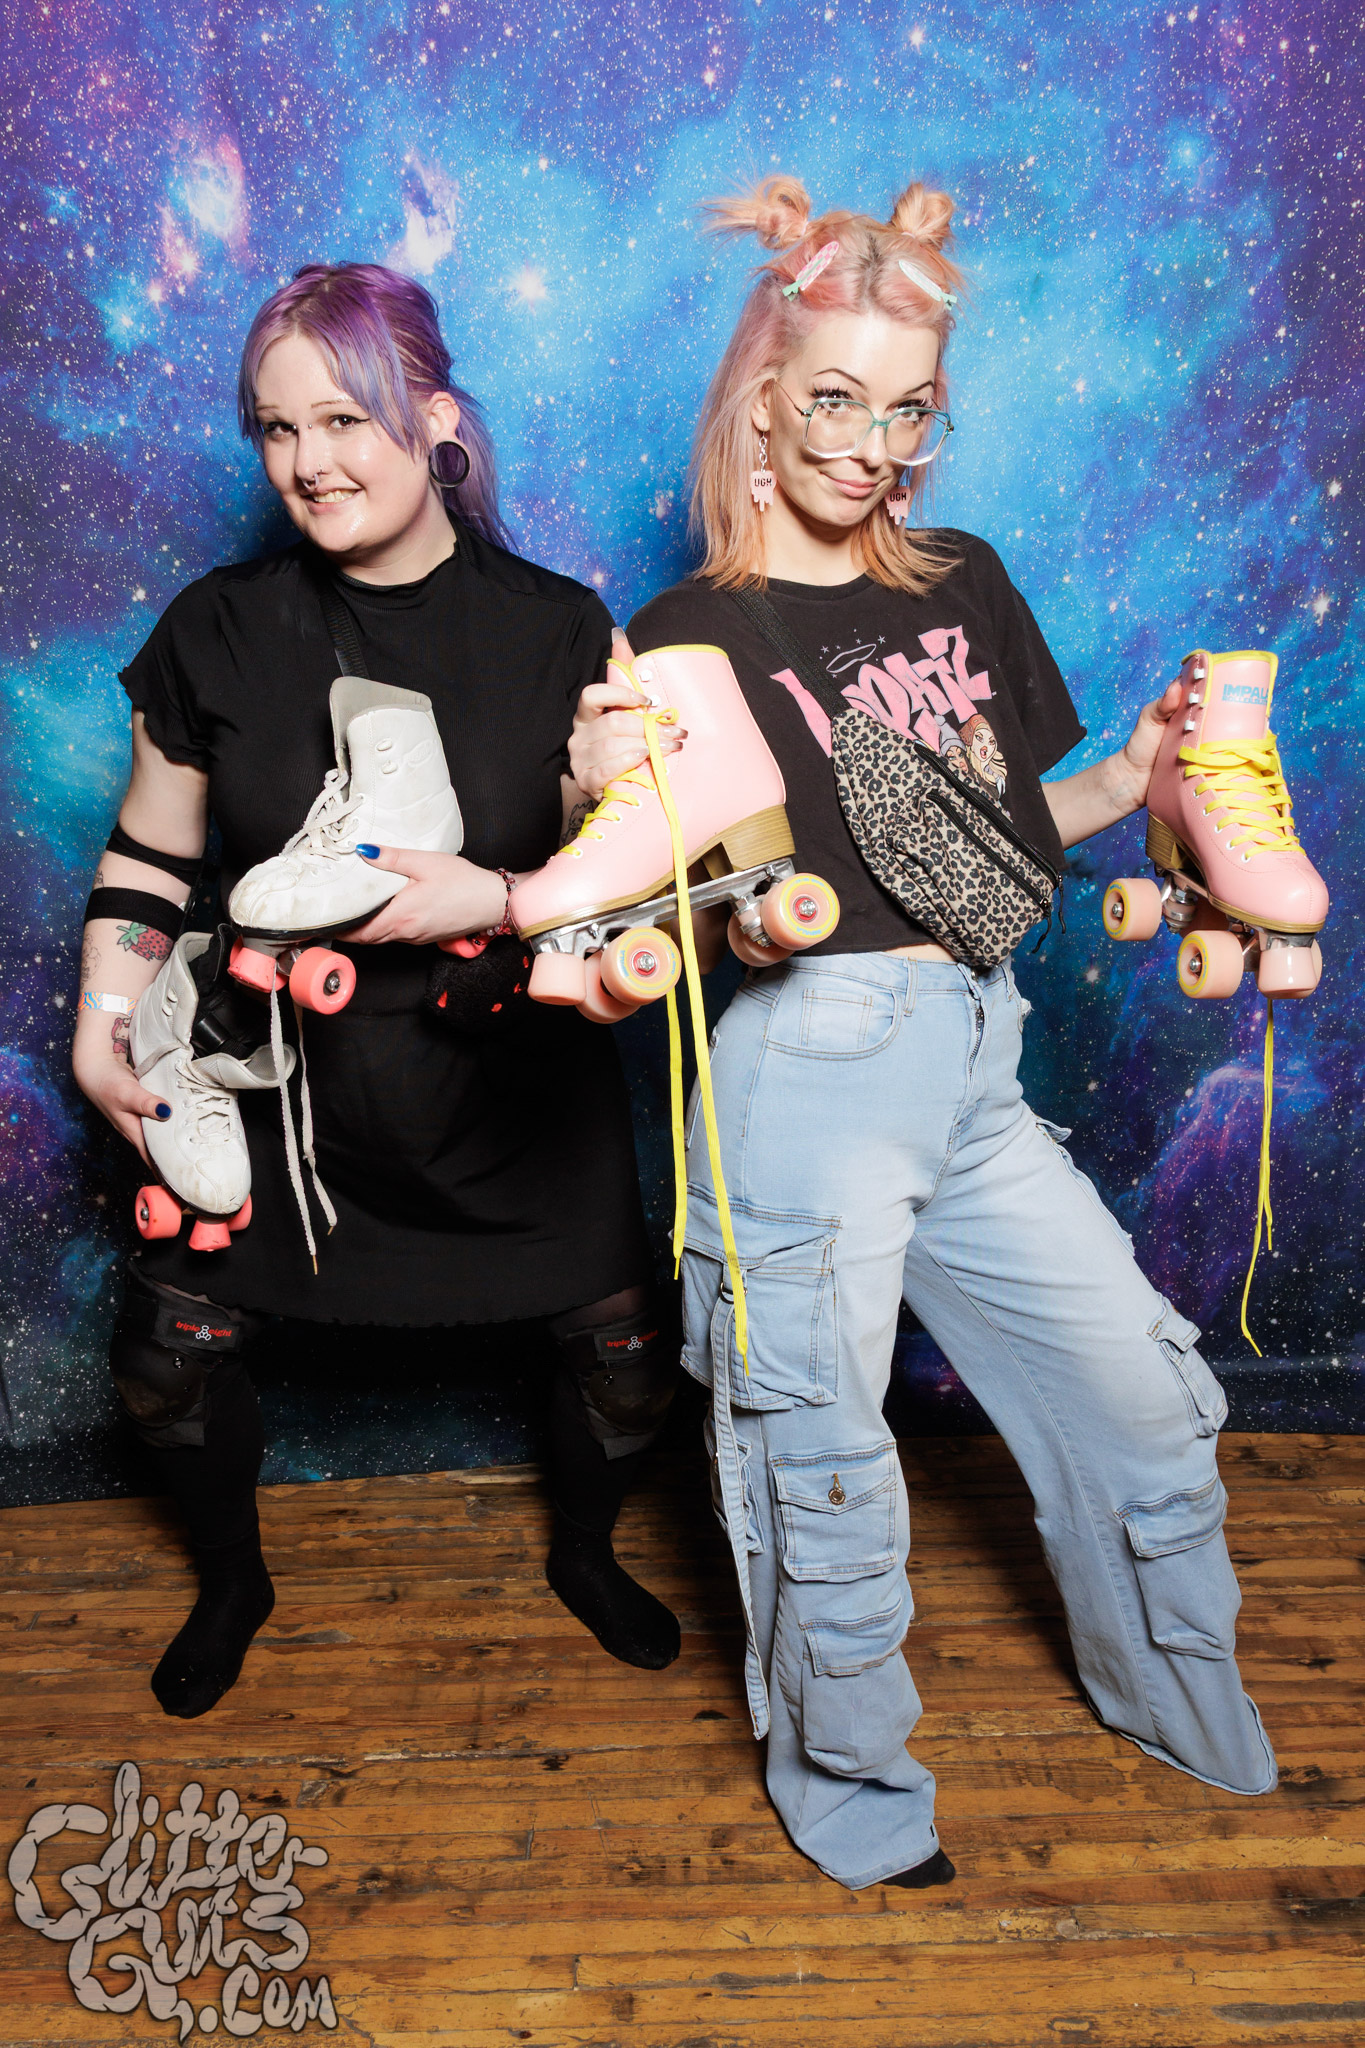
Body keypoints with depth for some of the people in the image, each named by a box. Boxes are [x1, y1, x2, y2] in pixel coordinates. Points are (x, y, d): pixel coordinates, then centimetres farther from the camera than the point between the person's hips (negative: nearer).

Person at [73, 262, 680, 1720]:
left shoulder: (557, 630, -7)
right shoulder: (217, 633, -3)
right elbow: (148, 856, 6)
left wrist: (498, 899, -21)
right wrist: (102, 1024, -3)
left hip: (517, 1088, -1)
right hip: (281, 1085, 1)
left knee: (628, 1352, 3)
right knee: (163, 1361, 2)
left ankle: (583, 1554, 39)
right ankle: (232, 1580, 37)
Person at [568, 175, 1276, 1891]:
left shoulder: (966, 585, 11)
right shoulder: (688, 637, -5)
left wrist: (1142, 768, 3)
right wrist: (596, 800, -27)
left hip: (972, 1069, 6)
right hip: (811, 1076, -5)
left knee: (1152, 1395, 15)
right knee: (825, 1467, 8)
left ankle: (1173, 1692, 45)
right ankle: (851, 1791, 37)